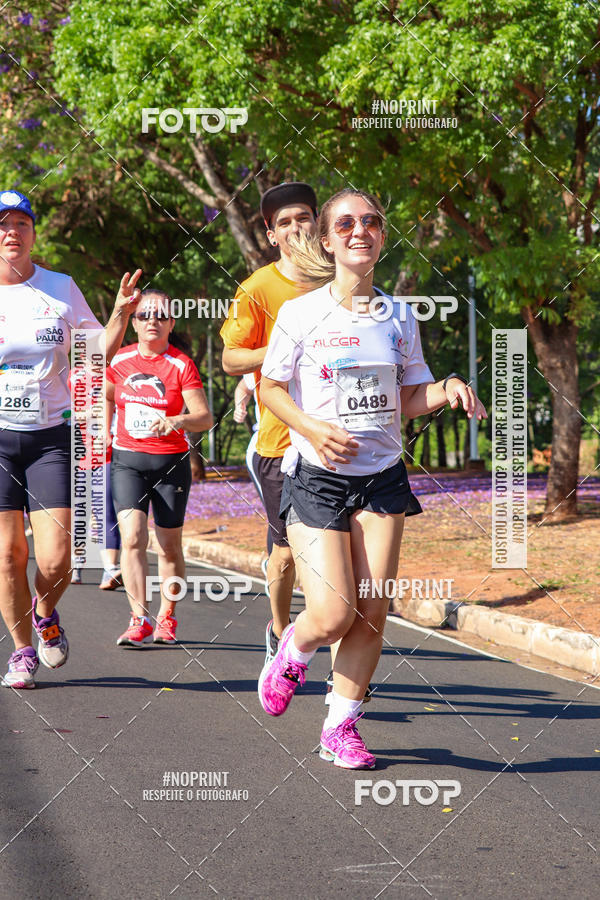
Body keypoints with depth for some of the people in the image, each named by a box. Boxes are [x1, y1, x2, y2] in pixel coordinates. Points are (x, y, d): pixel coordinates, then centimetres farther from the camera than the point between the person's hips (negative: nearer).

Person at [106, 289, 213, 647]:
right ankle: (140, 620, -17)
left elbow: (205, 417, -13)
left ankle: (167, 618, 24)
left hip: (171, 462, -1)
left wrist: (176, 422, -31)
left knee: (170, 547, 6)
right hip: (127, 460, 1)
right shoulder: (119, 360, 2)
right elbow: (107, 398, 24)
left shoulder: (182, 365, -7)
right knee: (133, 536, -16)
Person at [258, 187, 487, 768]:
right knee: (332, 615, -12)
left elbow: (408, 399, 13)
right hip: (316, 478, -3)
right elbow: (270, 387, 2)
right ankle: (292, 654, 23)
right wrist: (311, 428, -16)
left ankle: (341, 727, 12)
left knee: (371, 615, -3)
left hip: (382, 479, 4)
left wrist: (450, 389, -8)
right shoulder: (301, 314, -4)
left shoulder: (399, 318, 6)